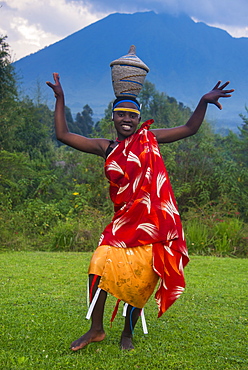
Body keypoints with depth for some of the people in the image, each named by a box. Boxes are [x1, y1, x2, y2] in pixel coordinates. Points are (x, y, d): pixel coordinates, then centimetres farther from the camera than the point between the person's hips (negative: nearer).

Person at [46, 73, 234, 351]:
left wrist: (204, 101, -4)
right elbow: (63, 134, 9)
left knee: (139, 281, 1)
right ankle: (96, 330, 7)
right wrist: (60, 99, 7)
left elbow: (190, 128, 9)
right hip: (123, 221, 2)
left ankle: (127, 334, 21)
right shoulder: (106, 148, 9)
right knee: (100, 264, -11)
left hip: (152, 221, -2)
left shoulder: (149, 138, 5)